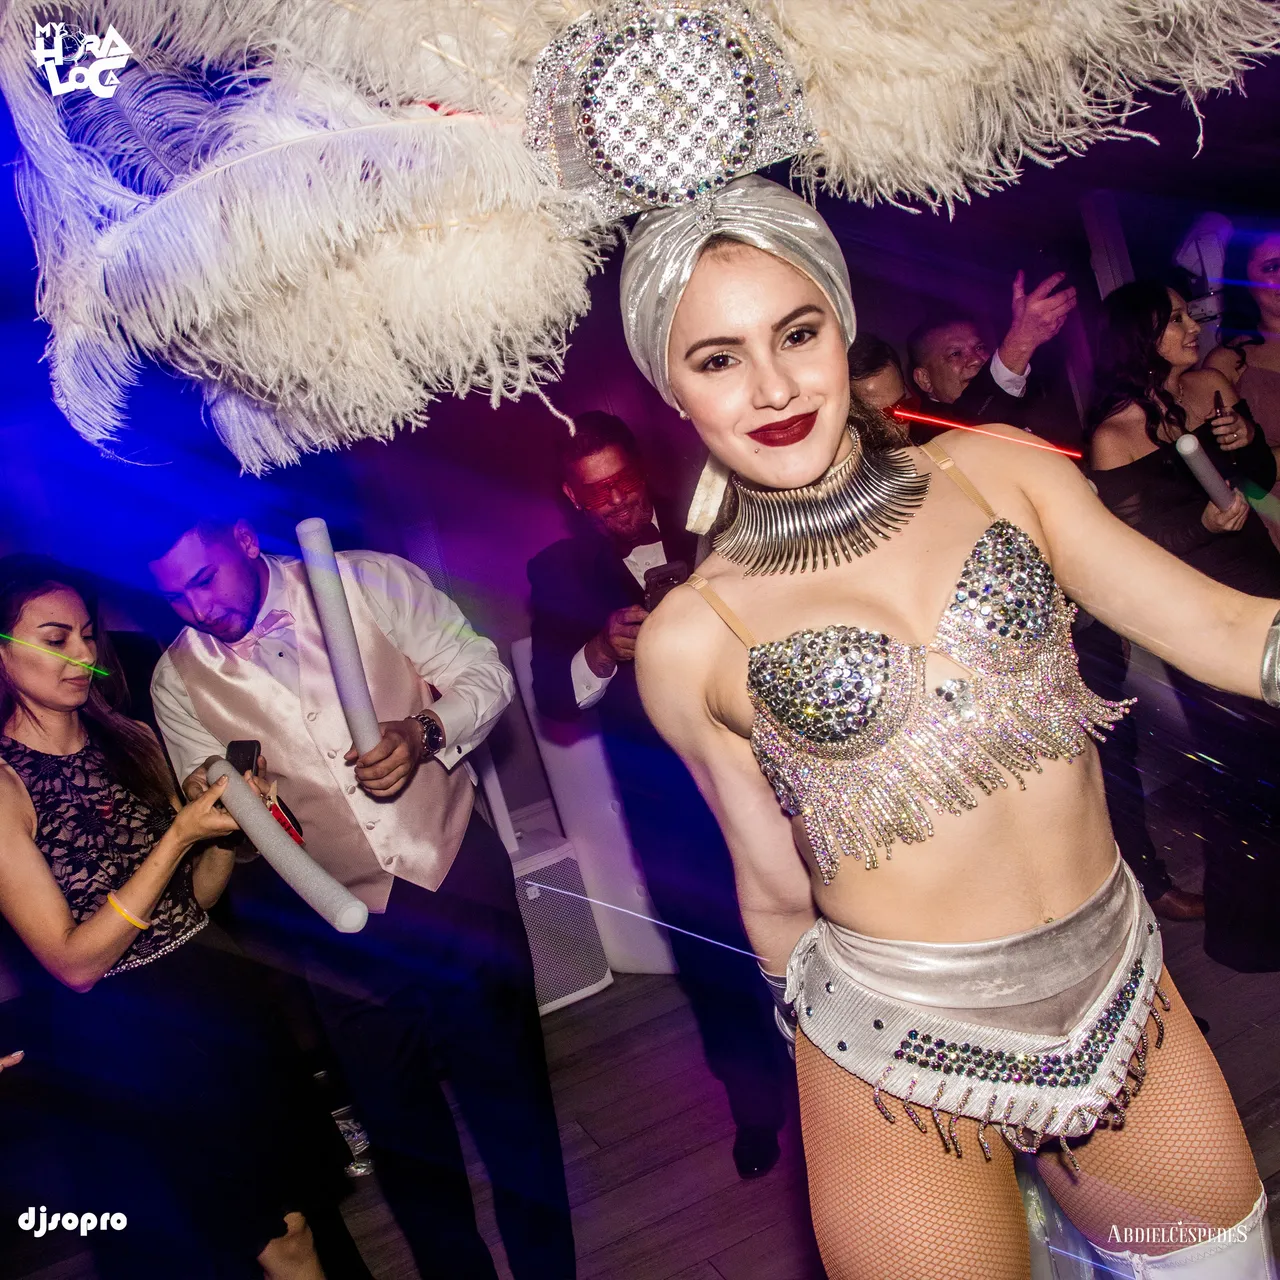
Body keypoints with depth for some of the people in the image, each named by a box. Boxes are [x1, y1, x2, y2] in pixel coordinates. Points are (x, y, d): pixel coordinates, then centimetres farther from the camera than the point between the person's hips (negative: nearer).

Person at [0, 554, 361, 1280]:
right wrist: (182, 833, -21)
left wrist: (228, 823, -11)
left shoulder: (132, 742, 4)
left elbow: (197, 895, 8)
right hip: (122, 1048, -5)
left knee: (295, 1219, 12)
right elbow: (74, 962, -17)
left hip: (219, 1002, 5)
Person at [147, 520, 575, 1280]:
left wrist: (424, 730, -23)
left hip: (459, 874, -1)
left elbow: (482, 672, -4)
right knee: (401, 1128, 15)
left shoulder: (370, 583, -8)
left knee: (511, 1090, 12)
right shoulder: (179, 683, -3)